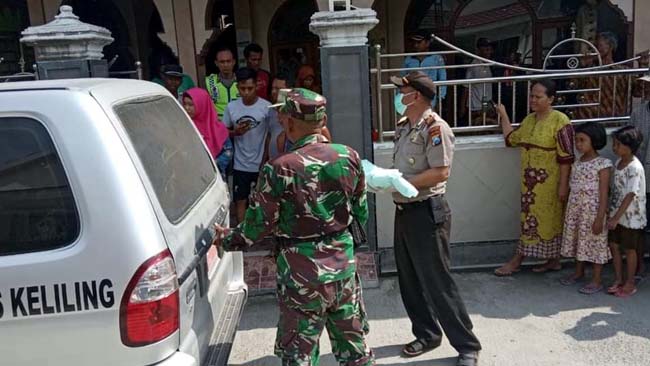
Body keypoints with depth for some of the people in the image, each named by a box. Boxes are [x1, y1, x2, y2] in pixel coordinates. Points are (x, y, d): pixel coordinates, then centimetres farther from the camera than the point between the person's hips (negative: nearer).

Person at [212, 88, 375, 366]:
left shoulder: (279, 169, -17)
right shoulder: (349, 157, -4)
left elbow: (257, 227, -9)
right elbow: (361, 214, 6)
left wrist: (224, 238, 10)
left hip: (302, 273, -4)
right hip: (343, 265, 5)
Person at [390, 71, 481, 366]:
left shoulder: (434, 127, -16)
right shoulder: (403, 126, 10)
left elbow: (441, 173, -22)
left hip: (426, 212, -9)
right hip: (403, 210, 9)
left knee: (437, 282, -2)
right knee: (409, 280, 16)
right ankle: (427, 334, 33)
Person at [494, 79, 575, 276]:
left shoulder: (560, 121, -14)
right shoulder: (529, 119, 9)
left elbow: (566, 157, -16)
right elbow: (511, 139, 21)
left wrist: (563, 185, -17)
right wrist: (503, 115, 19)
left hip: (549, 182, -8)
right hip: (530, 180, 8)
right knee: (530, 217, 10)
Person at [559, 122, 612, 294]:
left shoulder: (603, 164, -14)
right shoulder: (577, 163, 6)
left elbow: (603, 194, -15)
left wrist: (600, 218, -17)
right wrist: (568, 212, 13)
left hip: (593, 211, -7)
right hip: (575, 210, 7)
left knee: (595, 242, 4)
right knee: (577, 240, 17)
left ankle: (597, 280, 16)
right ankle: (579, 272, 36)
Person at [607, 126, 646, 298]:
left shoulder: (635, 168, -22)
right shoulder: (619, 162, 3)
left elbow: (630, 196, -25)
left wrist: (616, 218, -28)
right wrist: (612, 214, 13)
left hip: (631, 216, -7)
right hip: (616, 213, 7)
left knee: (629, 249, 6)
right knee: (614, 245, 12)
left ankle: (630, 283, 22)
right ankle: (619, 280, 26)